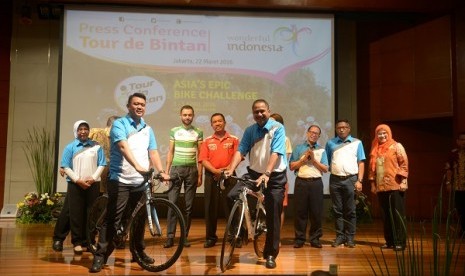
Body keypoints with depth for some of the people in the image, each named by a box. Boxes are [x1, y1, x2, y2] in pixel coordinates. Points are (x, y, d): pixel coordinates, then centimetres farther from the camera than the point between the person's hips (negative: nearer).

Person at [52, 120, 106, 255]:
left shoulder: (96, 146, 6)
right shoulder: (70, 147, 3)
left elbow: (101, 165, 5)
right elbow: (65, 167, -2)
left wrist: (93, 178, -9)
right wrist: (78, 180, -11)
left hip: (93, 184, 1)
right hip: (75, 184, -1)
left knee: (91, 213, 3)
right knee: (75, 213, -1)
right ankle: (77, 242, 7)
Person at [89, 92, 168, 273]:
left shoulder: (148, 129, 15)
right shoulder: (119, 124, -4)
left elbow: (153, 152, 7)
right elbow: (124, 147, -20)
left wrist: (161, 171, -9)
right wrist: (137, 166, -35)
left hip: (141, 182, 5)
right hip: (120, 180, -5)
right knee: (112, 219, -5)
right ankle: (100, 255, 1)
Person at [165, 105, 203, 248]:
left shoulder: (198, 132, 5)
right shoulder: (174, 131, 6)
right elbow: (170, 153, 8)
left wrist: (200, 175, 1)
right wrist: (166, 171, 1)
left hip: (191, 170, 0)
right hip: (176, 169, 0)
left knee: (189, 205, 4)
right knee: (172, 203, -4)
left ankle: (185, 236, 12)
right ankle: (170, 236, 0)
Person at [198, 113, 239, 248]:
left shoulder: (234, 139, 7)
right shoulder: (207, 141, 11)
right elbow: (203, 160, 2)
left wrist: (227, 169, -15)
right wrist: (215, 171, -13)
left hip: (229, 176, -2)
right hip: (211, 177, 2)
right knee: (210, 207, 4)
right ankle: (210, 237, 13)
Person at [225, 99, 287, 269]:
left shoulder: (277, 128, -9)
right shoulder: (249, 131, 5)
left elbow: (276, 153, -20)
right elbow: (241, 151, -5)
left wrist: (266, 174, -32)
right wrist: (231, 169, -21)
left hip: (275, 176, -3)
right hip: (254, 173, 4)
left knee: (273, 217, 0)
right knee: (232, 196, -19)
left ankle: (271, 255, 14)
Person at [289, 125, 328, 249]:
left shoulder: (321, 150, 12)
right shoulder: (299, 148, 11)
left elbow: (325, 169, 3)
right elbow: (292, 166, 4)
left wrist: (314, 159, -6)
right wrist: (304, 159, -6)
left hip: (316, 183, 1)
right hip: (301, 182, 0)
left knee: (316, 212, 2)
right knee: (300, 211, 2)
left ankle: (315, 239, 12)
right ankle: (299, 239, 9)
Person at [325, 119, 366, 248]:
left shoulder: (357, 143, 8)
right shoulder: (330, 143, 12)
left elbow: (361, 163, 5)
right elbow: (326, 162, 11)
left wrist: (359, 180, -3)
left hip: (351, 179, -1)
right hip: (335, 180, 2)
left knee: (350, 211, 1)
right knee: (337, 210, 5)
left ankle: (350, 237, 8)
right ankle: (340, 236, 12)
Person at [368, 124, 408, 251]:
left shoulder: (396, 146, 0)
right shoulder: (375, 149, 15)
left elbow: (404, 163, -5)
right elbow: (372, 167, 17)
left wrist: (403, 181, -12)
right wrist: (372, 183, 12)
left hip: (395, 186, -5)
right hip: (381, 187, 5)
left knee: (397, 214, -2)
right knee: (385, 215, 8)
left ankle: (400, 242, 2)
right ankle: (389, 241, 15)